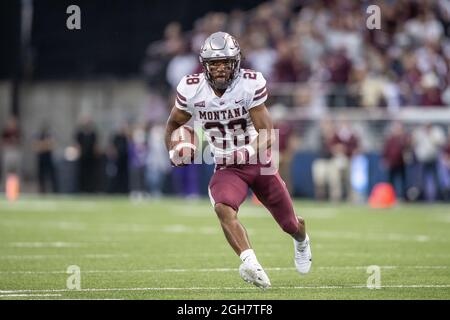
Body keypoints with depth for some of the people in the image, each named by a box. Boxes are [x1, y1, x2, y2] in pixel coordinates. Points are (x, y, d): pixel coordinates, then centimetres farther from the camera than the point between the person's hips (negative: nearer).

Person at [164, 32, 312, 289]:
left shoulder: (250, 84, -20)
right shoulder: (192, 89, -12)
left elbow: (267, 133, -20)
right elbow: (174, 125, 7)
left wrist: (251, 152, -40)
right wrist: (174, 151, -12)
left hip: (258, 162, 0)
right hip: (227, 169, 1)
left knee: (290, 224, 14)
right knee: (223, 209, -34)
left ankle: (302, 240, 52)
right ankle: (251, 264, -45)